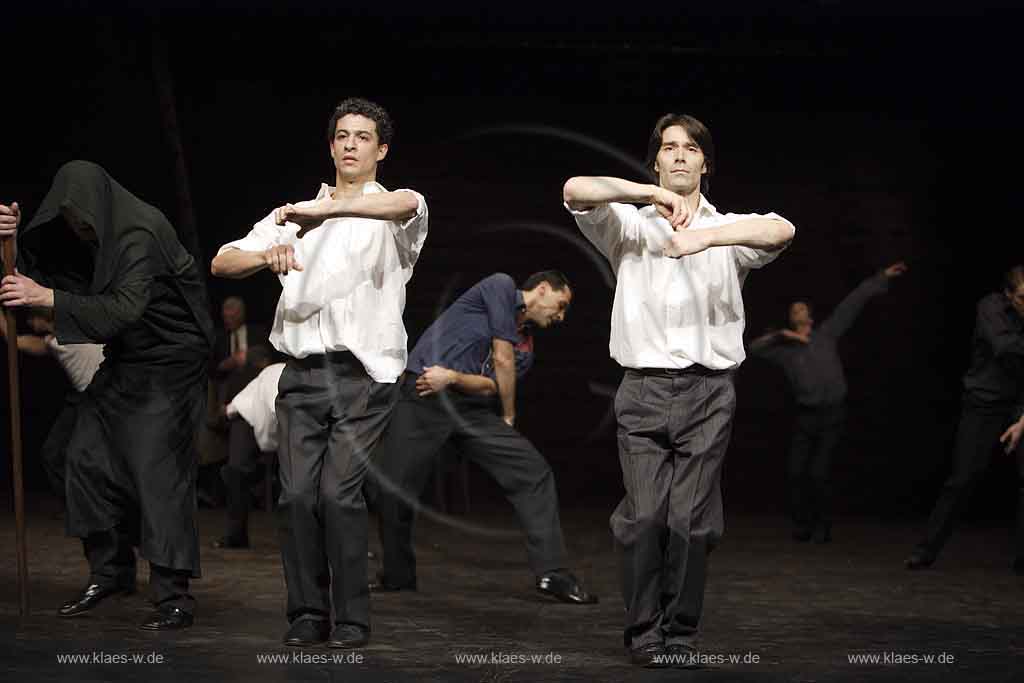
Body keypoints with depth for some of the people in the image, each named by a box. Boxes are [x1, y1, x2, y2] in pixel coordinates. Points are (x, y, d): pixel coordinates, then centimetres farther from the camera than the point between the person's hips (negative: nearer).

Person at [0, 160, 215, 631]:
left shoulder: (141, 233, -23)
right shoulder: (79, 235, 2)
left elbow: (125, 307, -33)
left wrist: (47, 298, -36)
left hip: (168, 365, -9)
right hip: (123, 362, 9)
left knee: (158, 468, -13)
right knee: (88, 456, 7)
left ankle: (174, 597, -11)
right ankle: (110, 571, 22)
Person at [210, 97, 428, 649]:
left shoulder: (392, 213, 7)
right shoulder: (296, 214, 19)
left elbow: (407, 204, -22)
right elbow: (222, 263, 11)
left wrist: (324, 210, -32)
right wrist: (266, 256, -12)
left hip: (363, 374, -3)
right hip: (302, 372, 3)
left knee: (338, 493, -14)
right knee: (297, 493, -7)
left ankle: (352, 618, -3)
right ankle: (307, 614, 4)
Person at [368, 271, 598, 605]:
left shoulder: (526, 349, 19)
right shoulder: (500, 286, 1)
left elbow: (493, 386, 2)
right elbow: (502, 358, -4)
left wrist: (452, 378, -18)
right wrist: (509, 418, 6)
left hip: (470, 407, 6)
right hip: (422, 400, -6)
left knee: (535, 472, -9)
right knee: (390, 487, -12)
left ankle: (552, 572, -9)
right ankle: (397, 575, 10)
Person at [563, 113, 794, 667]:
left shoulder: (728, 228, 12)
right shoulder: (630, 224, 13)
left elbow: (781, 231, -10)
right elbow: (575, 190, -6)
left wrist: (706, 237, -24)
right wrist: (653, 193, -14)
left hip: (708, 392, 0)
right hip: (644, 390, 0)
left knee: (693, 520, -4)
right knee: (645, 516, -6)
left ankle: (681, 633, 6)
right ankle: (643, 632, 5)